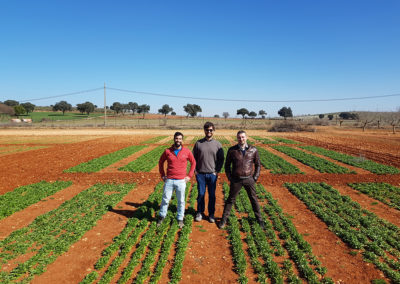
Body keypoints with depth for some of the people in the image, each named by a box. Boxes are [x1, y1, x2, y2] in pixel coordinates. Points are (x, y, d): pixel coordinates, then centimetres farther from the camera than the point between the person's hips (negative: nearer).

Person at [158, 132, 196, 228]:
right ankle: (161, 216, 27)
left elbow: (193, 162, 10)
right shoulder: (167, 151, -1)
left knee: (181, 201, 9)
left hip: (181, 181, 0)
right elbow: (161, 162, 13)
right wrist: (162, 175, 7)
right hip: (169, 180, 0)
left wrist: (189, 175, 4)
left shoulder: (187, 151, -2)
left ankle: (180, 219, 24)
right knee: (165, 199, 8)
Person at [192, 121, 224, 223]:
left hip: (212, 174, 0)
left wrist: (217, 171, -2)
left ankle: (211, 214, 21)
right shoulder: (198, 143, 2)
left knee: (212, 195, 7)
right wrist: (195, 170, 0)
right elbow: (194, 158, 7)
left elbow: (221, 159, 6)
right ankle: (200, 213, 23)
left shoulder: (217, 144, 2)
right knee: (201, 194, 7)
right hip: (200, 174, 0)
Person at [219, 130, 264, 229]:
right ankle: (224, 219, 21)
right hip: (236, 180, -1)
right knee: (230, 199, 8)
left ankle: (259, 219, 28)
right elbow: (227, 165, 5)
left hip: (249, 179, 1)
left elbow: (258, 165, 7)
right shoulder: (232, 150, -4)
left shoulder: (253, 150, -2)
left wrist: (255, 178, 0)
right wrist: (230, 178, -2)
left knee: (254, 199, 11)